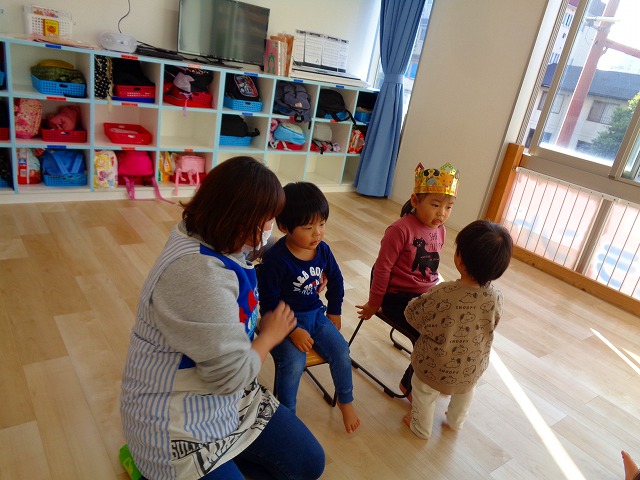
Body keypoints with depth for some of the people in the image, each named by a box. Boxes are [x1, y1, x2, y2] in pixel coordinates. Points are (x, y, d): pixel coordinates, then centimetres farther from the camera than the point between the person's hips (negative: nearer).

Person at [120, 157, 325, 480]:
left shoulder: (217, 242, -1)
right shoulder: (198, 274, -33)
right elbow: (232, 374, -26)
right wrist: (270, 335, -10)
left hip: (228, 398, 9)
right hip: (177, 423, -9)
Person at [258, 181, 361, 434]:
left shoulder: (323, 250, -3)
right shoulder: (275, 259, -22)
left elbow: (336, 280, 15)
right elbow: (269, 302, -18)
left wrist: (334, 312, 15)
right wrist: (292, 331, -21)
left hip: (315, 314, 6)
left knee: (341, 351, -9)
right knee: (294, 362, -26)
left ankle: (345, 401, 20)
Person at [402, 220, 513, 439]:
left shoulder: (442, 294, -36)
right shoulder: (496, 298, -24)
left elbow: (413, 317, -20)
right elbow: (492, 325, -3)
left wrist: (417, 300, 1)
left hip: (436, 365, -4)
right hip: (472, 366, 4)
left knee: (424, 391, 26)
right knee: (465, 389, 35)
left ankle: (421, 427, 48)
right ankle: (456, 421, 58)